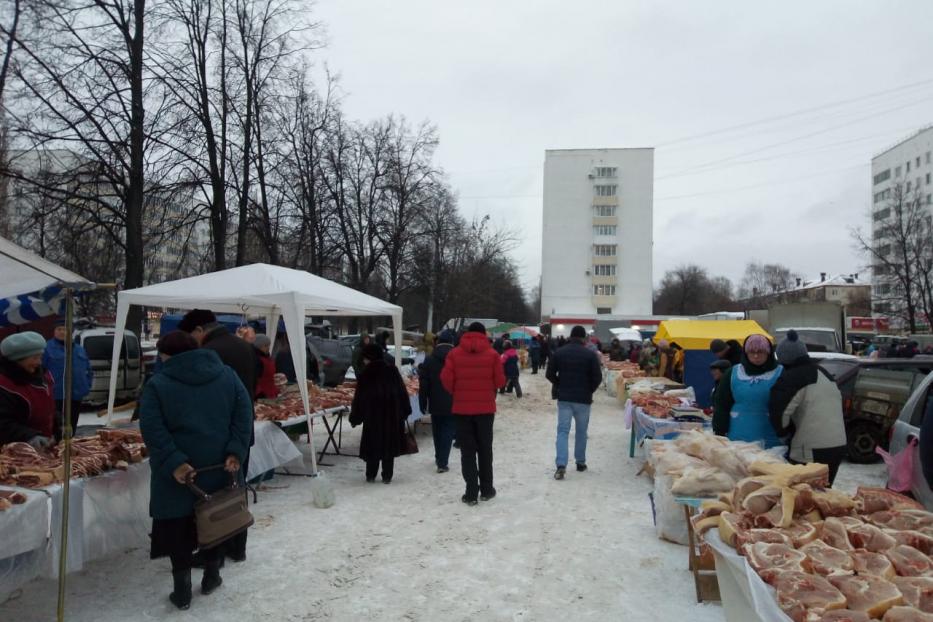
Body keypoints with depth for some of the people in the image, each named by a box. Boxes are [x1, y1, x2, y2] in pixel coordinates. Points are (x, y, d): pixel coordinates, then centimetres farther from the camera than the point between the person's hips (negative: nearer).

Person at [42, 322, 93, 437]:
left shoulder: (79, 349, 16)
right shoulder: (47, 348, -3)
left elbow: (89, 370, 22)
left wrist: (87, 386, 11)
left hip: (77, 396, 6)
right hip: (56, 396, -6)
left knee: (72, 427, 13)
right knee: (57, 428, -8)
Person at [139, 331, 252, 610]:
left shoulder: (157, 384, -5)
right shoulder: (227, 374, 4)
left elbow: (152, 429, -14)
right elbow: (244, 414, -3)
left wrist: (173, 462, -16)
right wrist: (236, 451, -7)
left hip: (177, 471, -3)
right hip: (219, 465, 3)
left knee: (178, 528, 9)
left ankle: (182, 590, 15)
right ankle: (211, 576, 31)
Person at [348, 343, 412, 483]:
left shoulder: (365, 375, -6)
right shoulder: (392, 371, 2)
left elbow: (359, 398, -4)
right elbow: (402, 393, 3)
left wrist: (354, 418, 3)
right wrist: (405, 411, 10)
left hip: (372, 416, -2)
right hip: (392, 415, 2)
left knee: (372, 444, 9)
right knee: (389, 444, 7)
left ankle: (370, 475, 13)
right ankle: (387, 476, 7)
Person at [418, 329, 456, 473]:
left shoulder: (429, 360, -1)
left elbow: (423, 385, -1)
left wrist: (423, 403, 5)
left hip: (435, 404, 2)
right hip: (452, 404, -2)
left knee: (437, 432, 18)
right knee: (448, 432, 1)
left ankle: (439, 459, 33)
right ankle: (442, 463, -6)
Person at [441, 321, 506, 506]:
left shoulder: (455, 354, -3)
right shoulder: (492, 354, -4)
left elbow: (446, 379, -6)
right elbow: (500, 381, -4)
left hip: (462, 408, 0)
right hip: (485, 408, 0)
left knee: (467, 451, 5)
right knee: (485, 449, 13)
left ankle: (471, 493, 3)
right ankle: (486, 490, 21)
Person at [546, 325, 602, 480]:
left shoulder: (559, 352, 0)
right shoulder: (590, 354, -6)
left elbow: (549, 374, 2)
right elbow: (598, 377, -8)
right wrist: (589, 390, 10)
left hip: (564, 398, 1)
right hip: (583, 399, -1)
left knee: (563, 431, 0)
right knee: (581, 431, 14)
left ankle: (561, 465, -12)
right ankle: (580, 462, 24)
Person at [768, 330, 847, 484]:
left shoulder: (791, 378, -12)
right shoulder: (824, 373, 17)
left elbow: (779, 411, -22)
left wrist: (784, 433, -2)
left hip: (810, 451, -9)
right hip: (838, 446, 9)